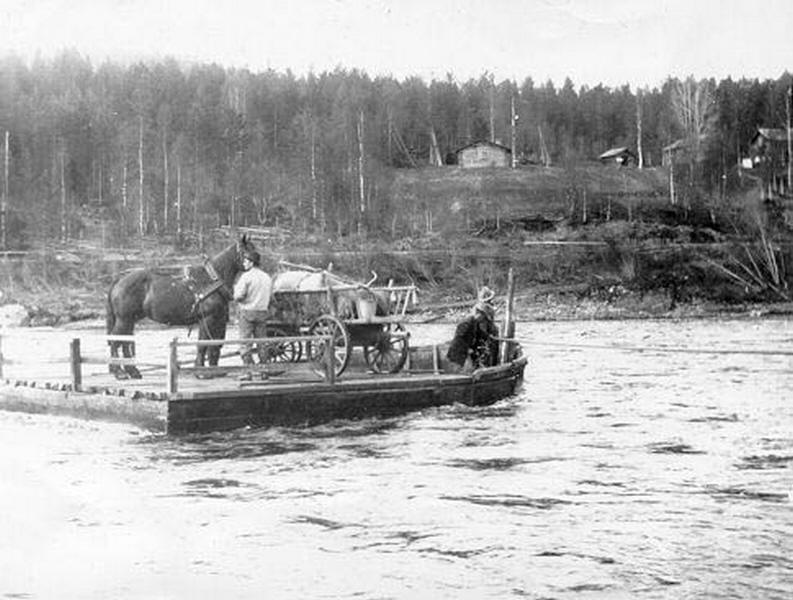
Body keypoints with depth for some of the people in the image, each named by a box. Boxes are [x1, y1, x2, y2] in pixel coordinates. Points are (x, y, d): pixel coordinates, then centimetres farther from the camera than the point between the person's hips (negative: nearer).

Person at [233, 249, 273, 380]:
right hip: (262, 312, 5)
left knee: (245, 343, -1)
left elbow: (238, 296, -14)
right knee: (262, 343, 10)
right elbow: (270, 296, 13)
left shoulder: (246, 277, -10)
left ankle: (248, 372, -4)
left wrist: (236, 288, 4)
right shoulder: (267, 278, 9)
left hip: (247, 311, -5)